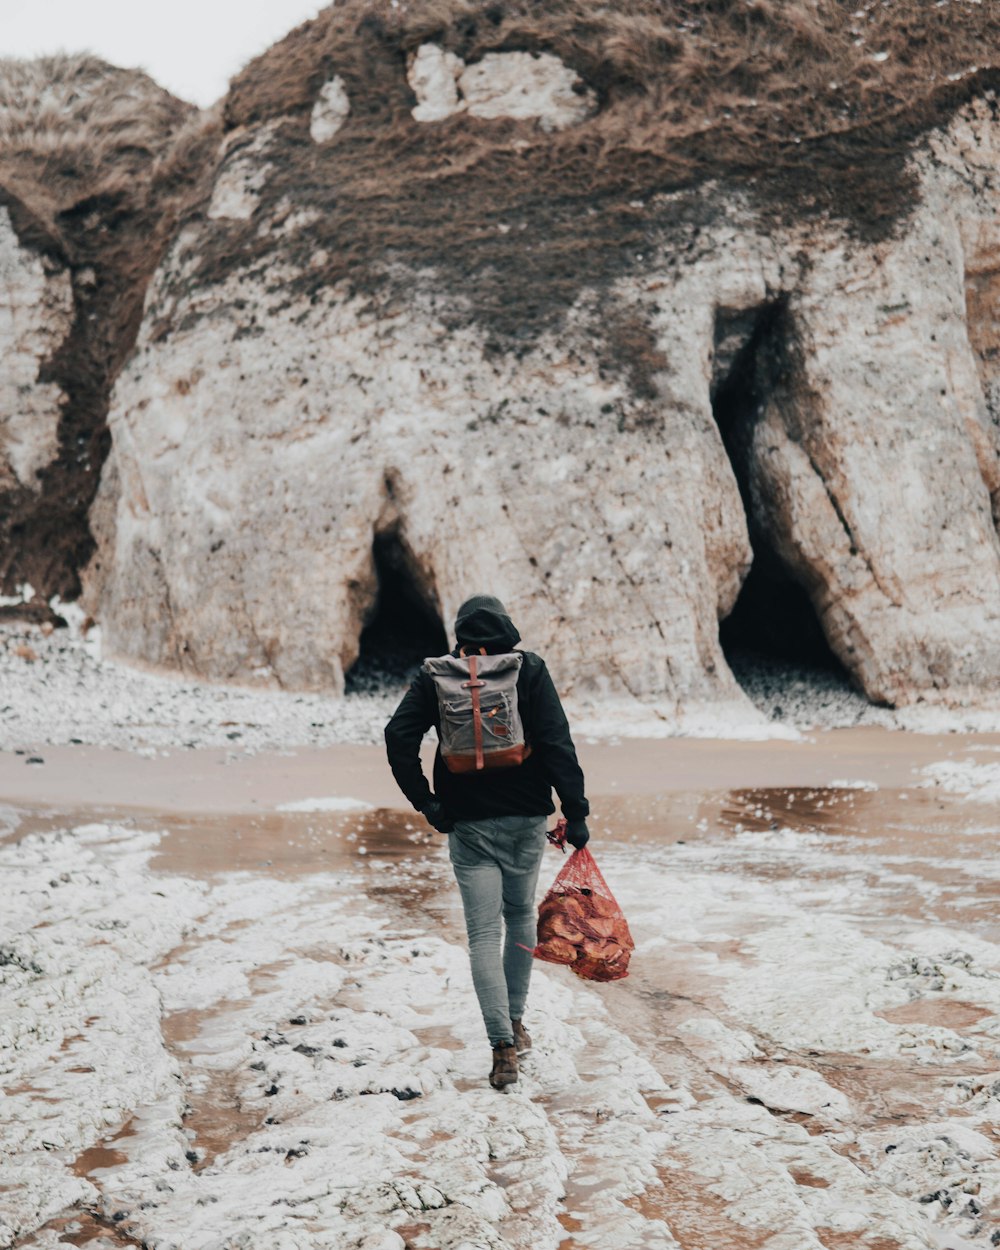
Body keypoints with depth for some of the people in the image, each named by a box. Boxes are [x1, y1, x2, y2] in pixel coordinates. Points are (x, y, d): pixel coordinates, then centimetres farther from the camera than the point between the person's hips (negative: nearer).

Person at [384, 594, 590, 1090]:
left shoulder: (435, 675, 0)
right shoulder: (528, 668, -3)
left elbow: (398, 738, -9)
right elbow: (557, 743, -10)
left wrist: (426, 802, -3)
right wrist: (575, 811, -9)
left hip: (468, 824, -1)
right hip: (525, 819, 1)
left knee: (483, 933, 1)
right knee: (521, 917, 21)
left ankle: (503, 1047, -7)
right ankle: (515, 1021, 31)